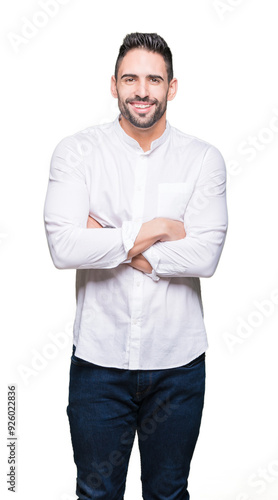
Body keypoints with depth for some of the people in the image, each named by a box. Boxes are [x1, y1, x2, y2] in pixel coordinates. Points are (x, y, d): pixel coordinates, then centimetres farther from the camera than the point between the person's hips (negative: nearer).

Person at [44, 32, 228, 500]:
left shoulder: (204, 159, -2)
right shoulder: (77, 151, -3)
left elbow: (205, 256, -14)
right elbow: (63, 247, -16)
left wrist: (113, 243, -14)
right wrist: (154, 229, -13)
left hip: (178, 360, 1)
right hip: (99, 357, 0)